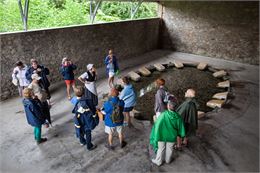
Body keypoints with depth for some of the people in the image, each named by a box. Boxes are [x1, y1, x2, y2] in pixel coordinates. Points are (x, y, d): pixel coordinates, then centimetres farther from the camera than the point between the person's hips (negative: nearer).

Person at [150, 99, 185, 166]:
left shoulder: (163, 115, -26)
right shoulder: (178, 117, -17)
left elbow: (157, 125, -20)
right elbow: (181, 128, -7)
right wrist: (181, 134, 12)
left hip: (162, 136, -2)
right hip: (172, 137, 2)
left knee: (161, 149, 17)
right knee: (169, 149, 24)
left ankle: (158, 161, 35)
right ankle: (168, 160, 45)